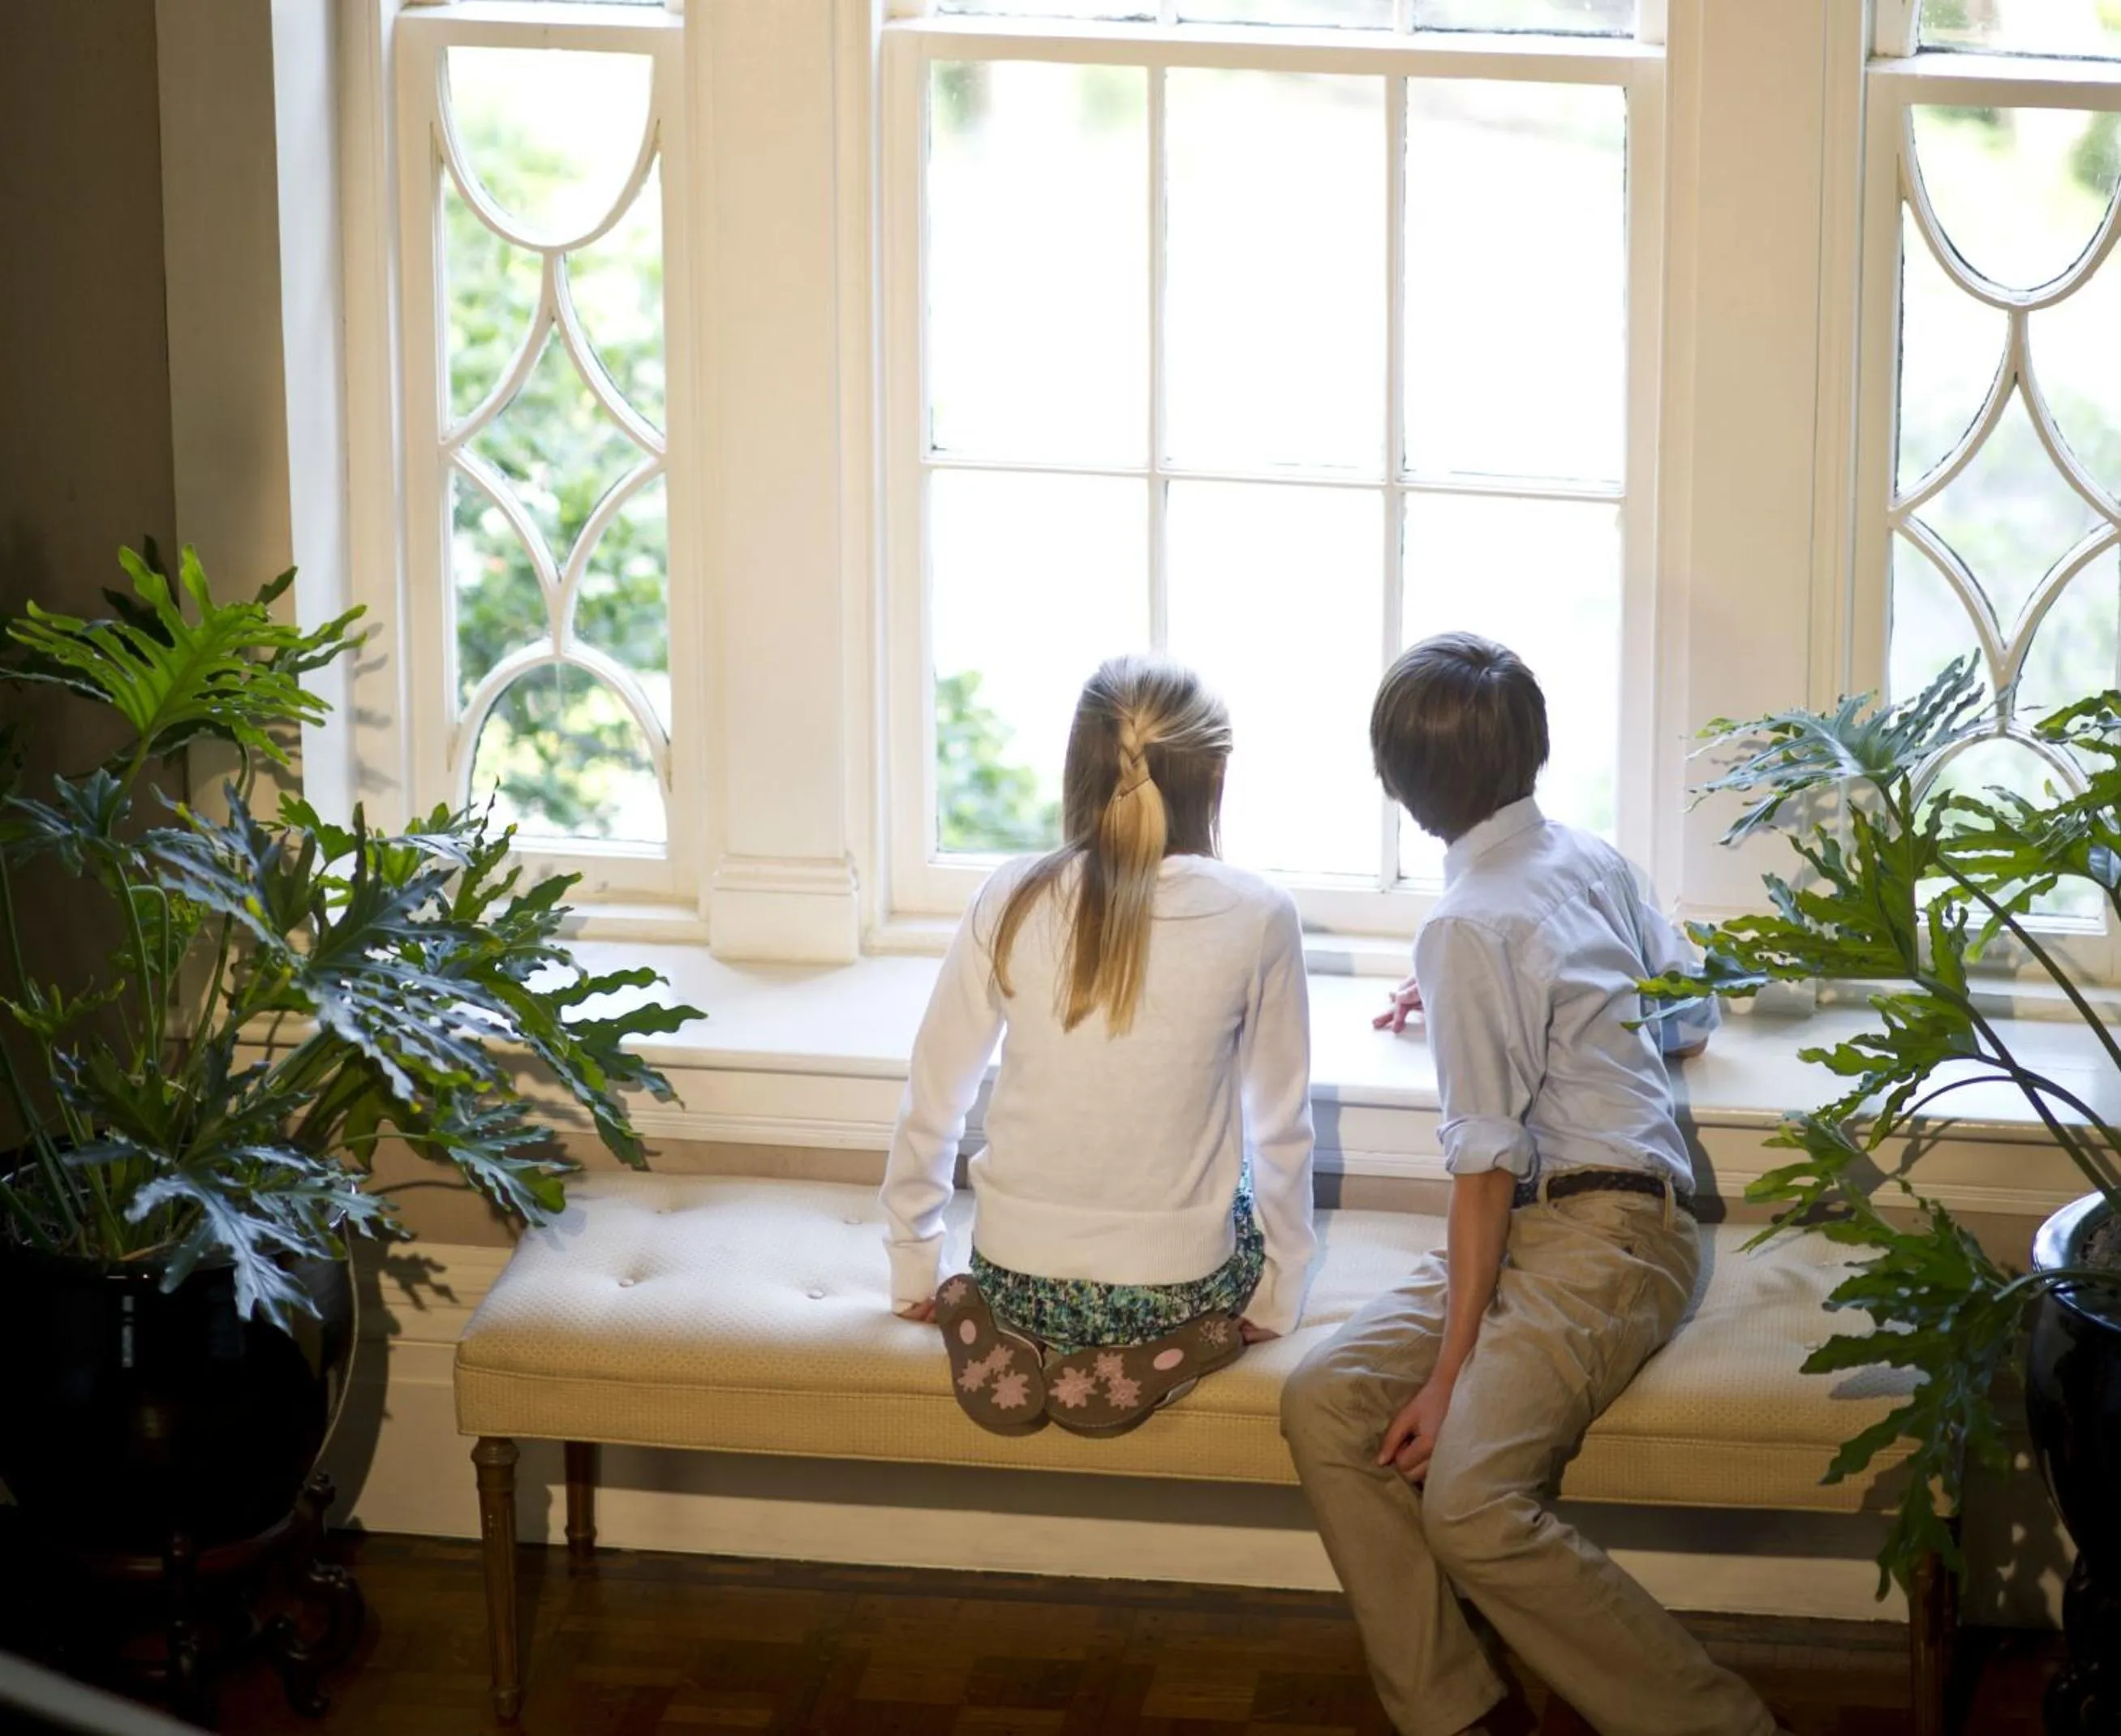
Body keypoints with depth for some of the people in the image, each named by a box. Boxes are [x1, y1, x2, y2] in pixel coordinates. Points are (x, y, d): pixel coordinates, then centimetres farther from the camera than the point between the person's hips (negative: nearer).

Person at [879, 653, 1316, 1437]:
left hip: (1015, 1277, 3)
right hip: (1175, 1285, -3)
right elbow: (1281, 1128, -3)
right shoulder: (1255, 916, -12)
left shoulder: (1012, 900, -8)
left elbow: (929, 1107, -2)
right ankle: (1136, 1364, 10)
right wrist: (1276, 1302, 10)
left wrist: (913, 1276, 12)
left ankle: (1018, 1344, 14)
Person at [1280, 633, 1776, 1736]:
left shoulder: (1471, 922, -11)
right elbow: (1688, 1019, 29)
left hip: (1602, 1239, -9)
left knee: (1472, 1505, -26)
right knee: (1323, 1403, -7)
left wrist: (1453, 1368, -13)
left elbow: (1489, 1161, -15)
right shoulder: (1595, 862, 13)